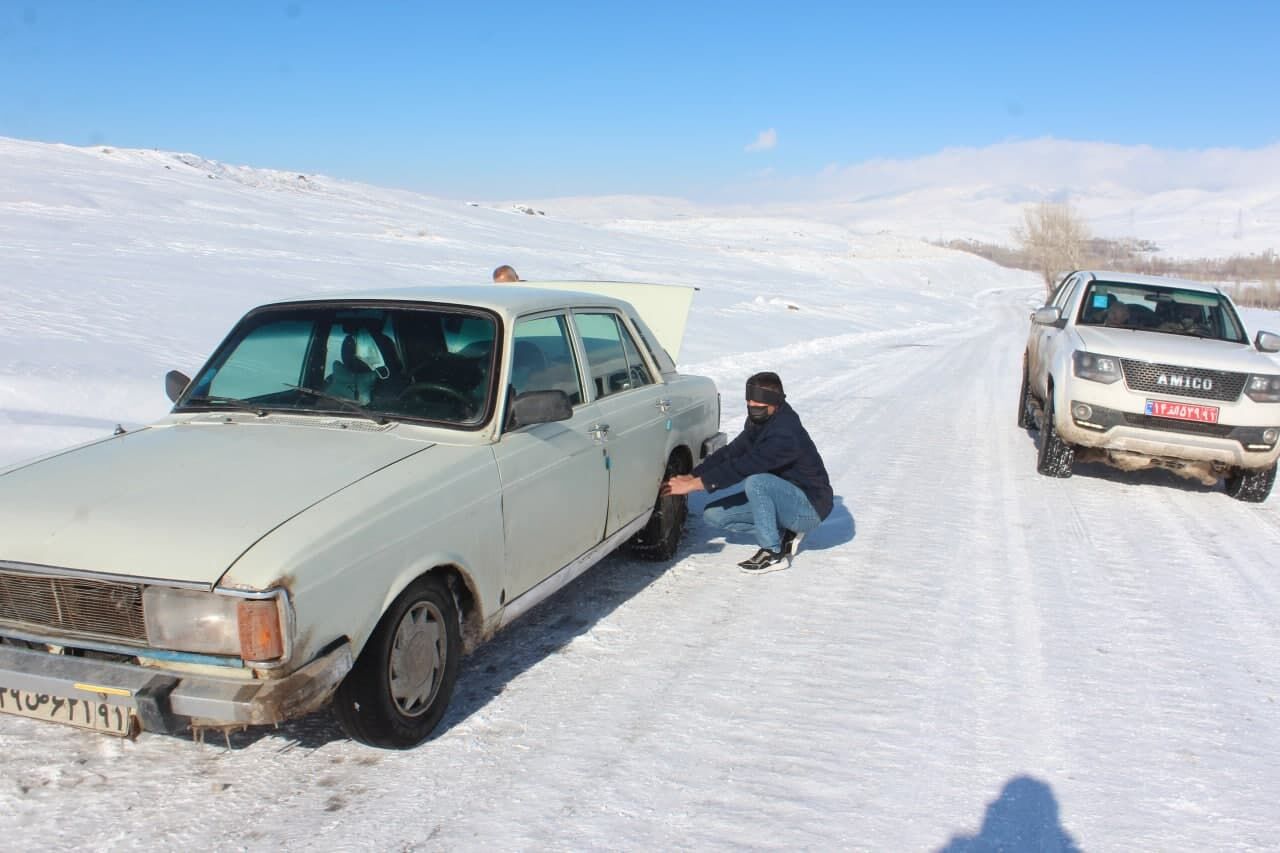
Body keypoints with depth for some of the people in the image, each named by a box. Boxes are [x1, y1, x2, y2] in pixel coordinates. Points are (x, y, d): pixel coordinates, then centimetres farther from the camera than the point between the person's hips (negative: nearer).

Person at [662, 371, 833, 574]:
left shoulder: (786, 435, -29)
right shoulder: (757, 423, 0)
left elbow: (742, 466, -34)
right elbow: (731, 452, 0)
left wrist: (695, 484, -32)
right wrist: (691, 476, -13)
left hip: (810, 506, -9)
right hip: (784, 498, 9)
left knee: (756, 482, -37)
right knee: (713, 514, -2)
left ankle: (774, 554, -19)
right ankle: (782, 534, 6)